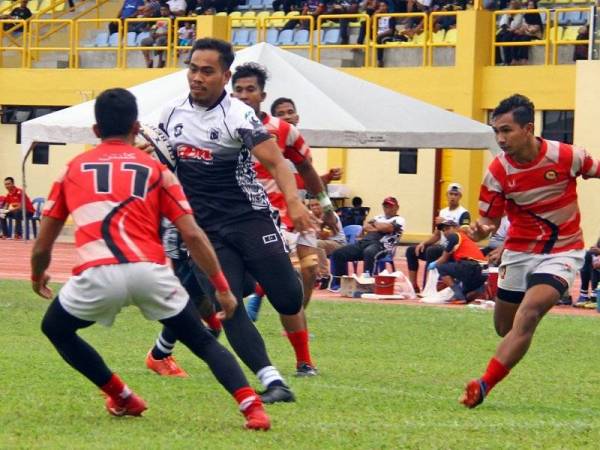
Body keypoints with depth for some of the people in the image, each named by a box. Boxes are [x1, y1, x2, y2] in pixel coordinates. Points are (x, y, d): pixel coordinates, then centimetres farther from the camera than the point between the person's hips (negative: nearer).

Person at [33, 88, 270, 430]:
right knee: (202, 340, 16)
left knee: (56, 328, 29)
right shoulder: (156, 170, 17)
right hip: (150, 272, 0)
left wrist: (38, 276, 45)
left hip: (98, 275, 0)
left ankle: (123, 399, 27)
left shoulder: (73, 170, 21)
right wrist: (222, 287, 14)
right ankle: (253, 407, -4)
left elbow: (43, 244, 25)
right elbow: (193, 236, 7)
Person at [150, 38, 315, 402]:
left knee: (289, 301, -8)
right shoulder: (172, 112, 6)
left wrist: (293, 201, -38)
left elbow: (276, 161, -21)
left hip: (250, 219, -3)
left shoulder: (238, 115, -11)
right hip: (206, 231, 3)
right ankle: (273, 382, -10)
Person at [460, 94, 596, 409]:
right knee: (505, 328, 10)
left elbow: (596, 170, 4)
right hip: (519, 251, 3)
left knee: (527, 316, -24)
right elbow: (489, 222, -4)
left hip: (562, 251, -3)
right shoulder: (497, 172, -10)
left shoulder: (566, 156, -16)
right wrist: (479, 230, -27)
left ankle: (484, 386, -28)